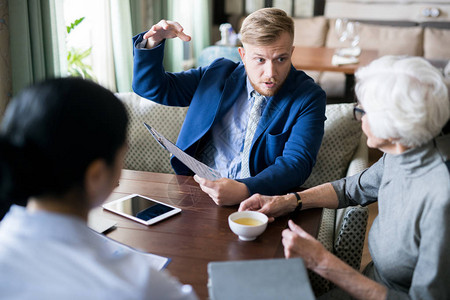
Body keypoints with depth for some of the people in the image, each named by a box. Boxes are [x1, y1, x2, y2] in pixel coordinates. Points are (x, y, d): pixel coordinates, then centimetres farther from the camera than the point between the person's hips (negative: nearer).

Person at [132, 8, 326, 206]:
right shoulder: (219, 74, 7)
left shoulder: (308, 98, -2)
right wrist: (152, 42, -7)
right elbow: (152, 88, 13)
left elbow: (297, 163, -16)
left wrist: (244, 190, -34)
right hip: (196, 190, 3)